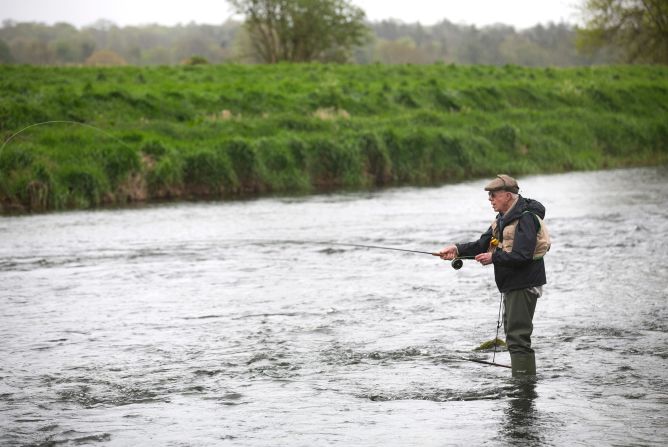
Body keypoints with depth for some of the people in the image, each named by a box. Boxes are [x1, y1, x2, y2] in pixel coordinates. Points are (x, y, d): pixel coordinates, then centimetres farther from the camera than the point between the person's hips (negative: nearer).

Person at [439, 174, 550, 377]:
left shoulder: (526, 218, -17)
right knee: (512, 332, 17)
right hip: (511, 284, 11)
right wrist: (458, 249, -4)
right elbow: (483, 244, 10)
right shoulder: (503, 219, 15)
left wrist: (493, 258, -19)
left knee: (518, 336, -12)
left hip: (524, 284, -11)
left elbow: (522, 255, -26)